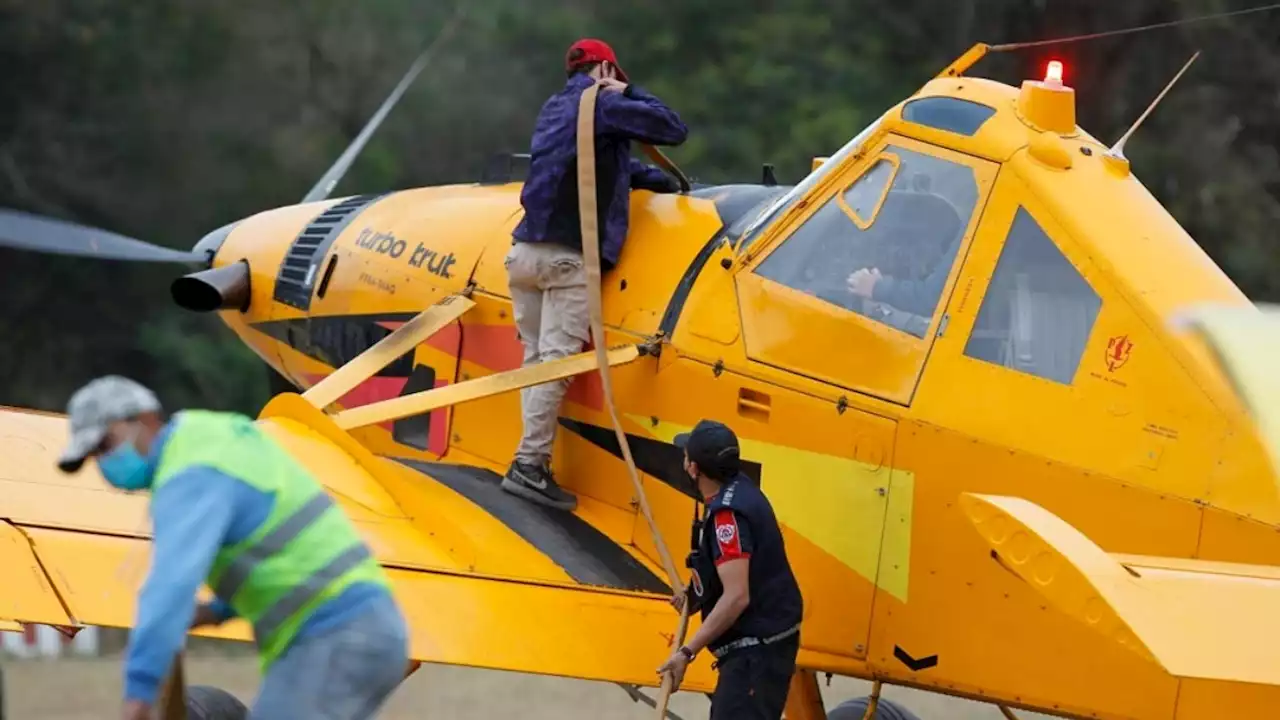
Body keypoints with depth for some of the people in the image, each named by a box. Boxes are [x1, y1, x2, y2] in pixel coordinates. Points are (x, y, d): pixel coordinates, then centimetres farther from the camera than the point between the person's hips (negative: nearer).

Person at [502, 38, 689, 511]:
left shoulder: (553, 110, 23)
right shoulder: (604, 106, -2)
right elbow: (673, 130, 1)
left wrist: (655, 180, 35)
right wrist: (630, 94, 12)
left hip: (526, 251, 8)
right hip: (569, 257, -8)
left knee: (537, 358, 9)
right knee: (556, 360, -10)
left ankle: (534, 463, 5)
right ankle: (529, 465, -16)